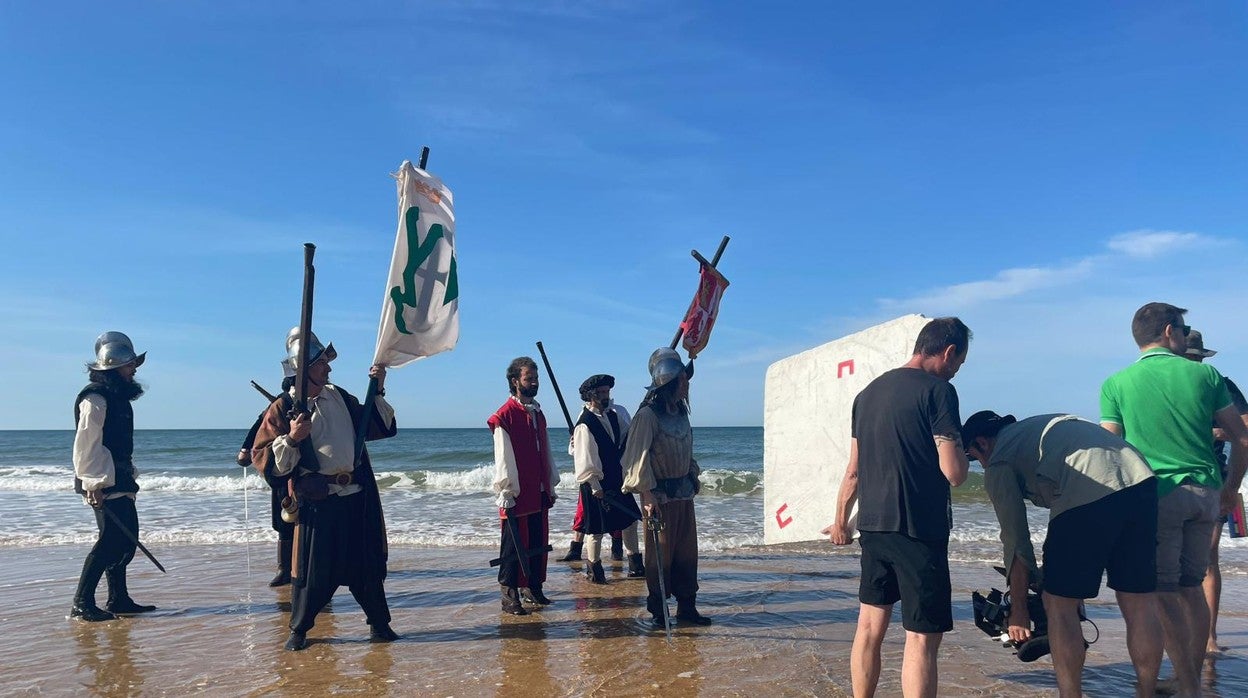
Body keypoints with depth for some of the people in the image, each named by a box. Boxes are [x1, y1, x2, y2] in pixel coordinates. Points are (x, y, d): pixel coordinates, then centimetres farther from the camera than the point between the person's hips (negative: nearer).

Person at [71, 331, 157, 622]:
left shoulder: (118, 396, 17)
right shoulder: (95, 397, -13)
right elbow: (85, 444, -19)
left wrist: (130, 476, 22)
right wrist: (93, 484, -23)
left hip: (120, 482, 10)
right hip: (103, 484, -10)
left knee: (126, 539, 11)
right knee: (110, 540, -11)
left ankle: (118, 600, 18)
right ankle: (82, 603, -4)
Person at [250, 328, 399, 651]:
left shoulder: (341, 397, 12)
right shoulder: (284, 408, -4)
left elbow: (379, 427, 19)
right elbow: (263, 458, -7)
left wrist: (378, 392, 9)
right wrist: (291, 439, -22)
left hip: (356, 498, 5)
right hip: (316, 500, -4)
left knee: (368, 564, 11)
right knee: (312, 568, 3)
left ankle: (379, 624, 23)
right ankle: (298, 629, 23)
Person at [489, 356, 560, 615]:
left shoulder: (538, 414, 14)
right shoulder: (504, 416, -10)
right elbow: (503, 459, -12)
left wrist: (551, 486, 16)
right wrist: (505, 494, -13)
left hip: (539, 493, 7)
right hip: (516, 495, -7)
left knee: (538, 543, 11)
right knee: (514, 546, -1)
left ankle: (533, 588, 23)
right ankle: (509, 596, 7)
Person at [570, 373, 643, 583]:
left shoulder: (613, 414, 5)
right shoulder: (584, 424, -18)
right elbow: (585, 459, -20)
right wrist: (595, 486, -21)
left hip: (617, 478, 8)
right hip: (597, 484, -8)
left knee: (631, 519, 13)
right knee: (597, 528, 2)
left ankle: (635, 565, 24)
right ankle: (594, 569, 16)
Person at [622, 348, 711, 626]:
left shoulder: (681, 412, 10)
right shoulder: (647, 415, -15)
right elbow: (638, 457, -18)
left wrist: (694, 477, 19)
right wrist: (648, 495, -21)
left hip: (684, 493, 8)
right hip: (660, 495, -7)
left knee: (687, 552, 11)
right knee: (660, 555, 2)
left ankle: (686, 606, 22)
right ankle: (658, 611, 14)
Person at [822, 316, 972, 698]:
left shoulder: (867, 393, 12)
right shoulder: (937, 391, -9)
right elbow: (954, 473, -15)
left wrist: (840, 521, 26)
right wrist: (961, 448, 7)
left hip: (872, 526, 7)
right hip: (919, 530, -7)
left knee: (870, 626, 15)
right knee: (922, 637, -2)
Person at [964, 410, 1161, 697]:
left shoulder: (999, 463, 13)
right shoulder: (1042, 425, 34)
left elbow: (1016, 542, 11)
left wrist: (1018, 610, 21)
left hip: (1088, 495, -7)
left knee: (1058, 605, 8)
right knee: (1140, 603, 15)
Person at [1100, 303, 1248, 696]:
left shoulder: (1116, 384, -1)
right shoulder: (1204, 375, 6)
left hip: (1157, 494, -4)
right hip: (1205, 494, 4)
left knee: (1163, 591, -1)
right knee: (1190, 587, 15)